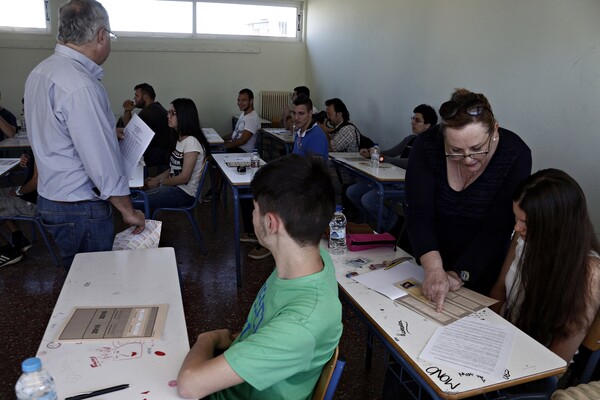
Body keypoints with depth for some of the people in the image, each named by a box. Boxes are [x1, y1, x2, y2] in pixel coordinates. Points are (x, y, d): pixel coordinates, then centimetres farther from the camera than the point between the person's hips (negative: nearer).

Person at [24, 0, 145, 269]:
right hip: (80, 209, -9)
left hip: (50, 198, 9)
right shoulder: (80, 87, -25)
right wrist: (128, 211, -13)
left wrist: (107, 133, 20)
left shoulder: (40, 72, 6)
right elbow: (103, 164, -24)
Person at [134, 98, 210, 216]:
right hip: (175, 186, 9)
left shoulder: (191, 141, -19)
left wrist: (159, 182, -9)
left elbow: (184, 177, -19)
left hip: (185, 193, -9)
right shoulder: (181, 138, 11)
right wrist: (155, 179, 3)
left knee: (137, 203, -14)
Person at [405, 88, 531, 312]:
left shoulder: (515, 156, -23)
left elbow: (495, 229, -24)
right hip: (423, 262, 1)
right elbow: (418, 214, -27)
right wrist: (433, 268, -40)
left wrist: (460, 275, -32)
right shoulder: (427, 146, -22)